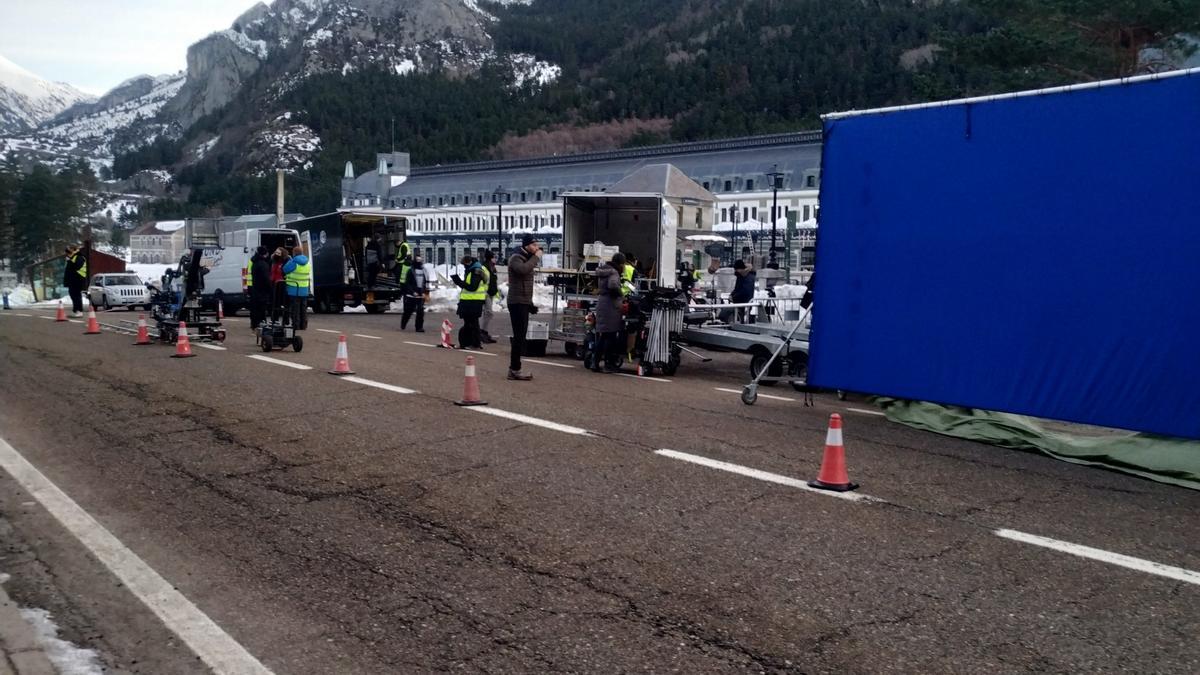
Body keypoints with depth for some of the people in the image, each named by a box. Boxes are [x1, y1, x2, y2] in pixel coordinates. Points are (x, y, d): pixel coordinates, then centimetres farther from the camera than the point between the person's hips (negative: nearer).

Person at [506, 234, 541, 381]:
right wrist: (536, 257, -22)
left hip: (523, 303, 10)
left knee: (520, 337, 12)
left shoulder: (527, 259, 20)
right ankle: (515, 370, -11)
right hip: (517, 303, -10)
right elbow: (523, 269, -34)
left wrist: (531, 304, 23)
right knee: (519, 336, -12)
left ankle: (514, 368, 17)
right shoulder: (516, 258, -9)